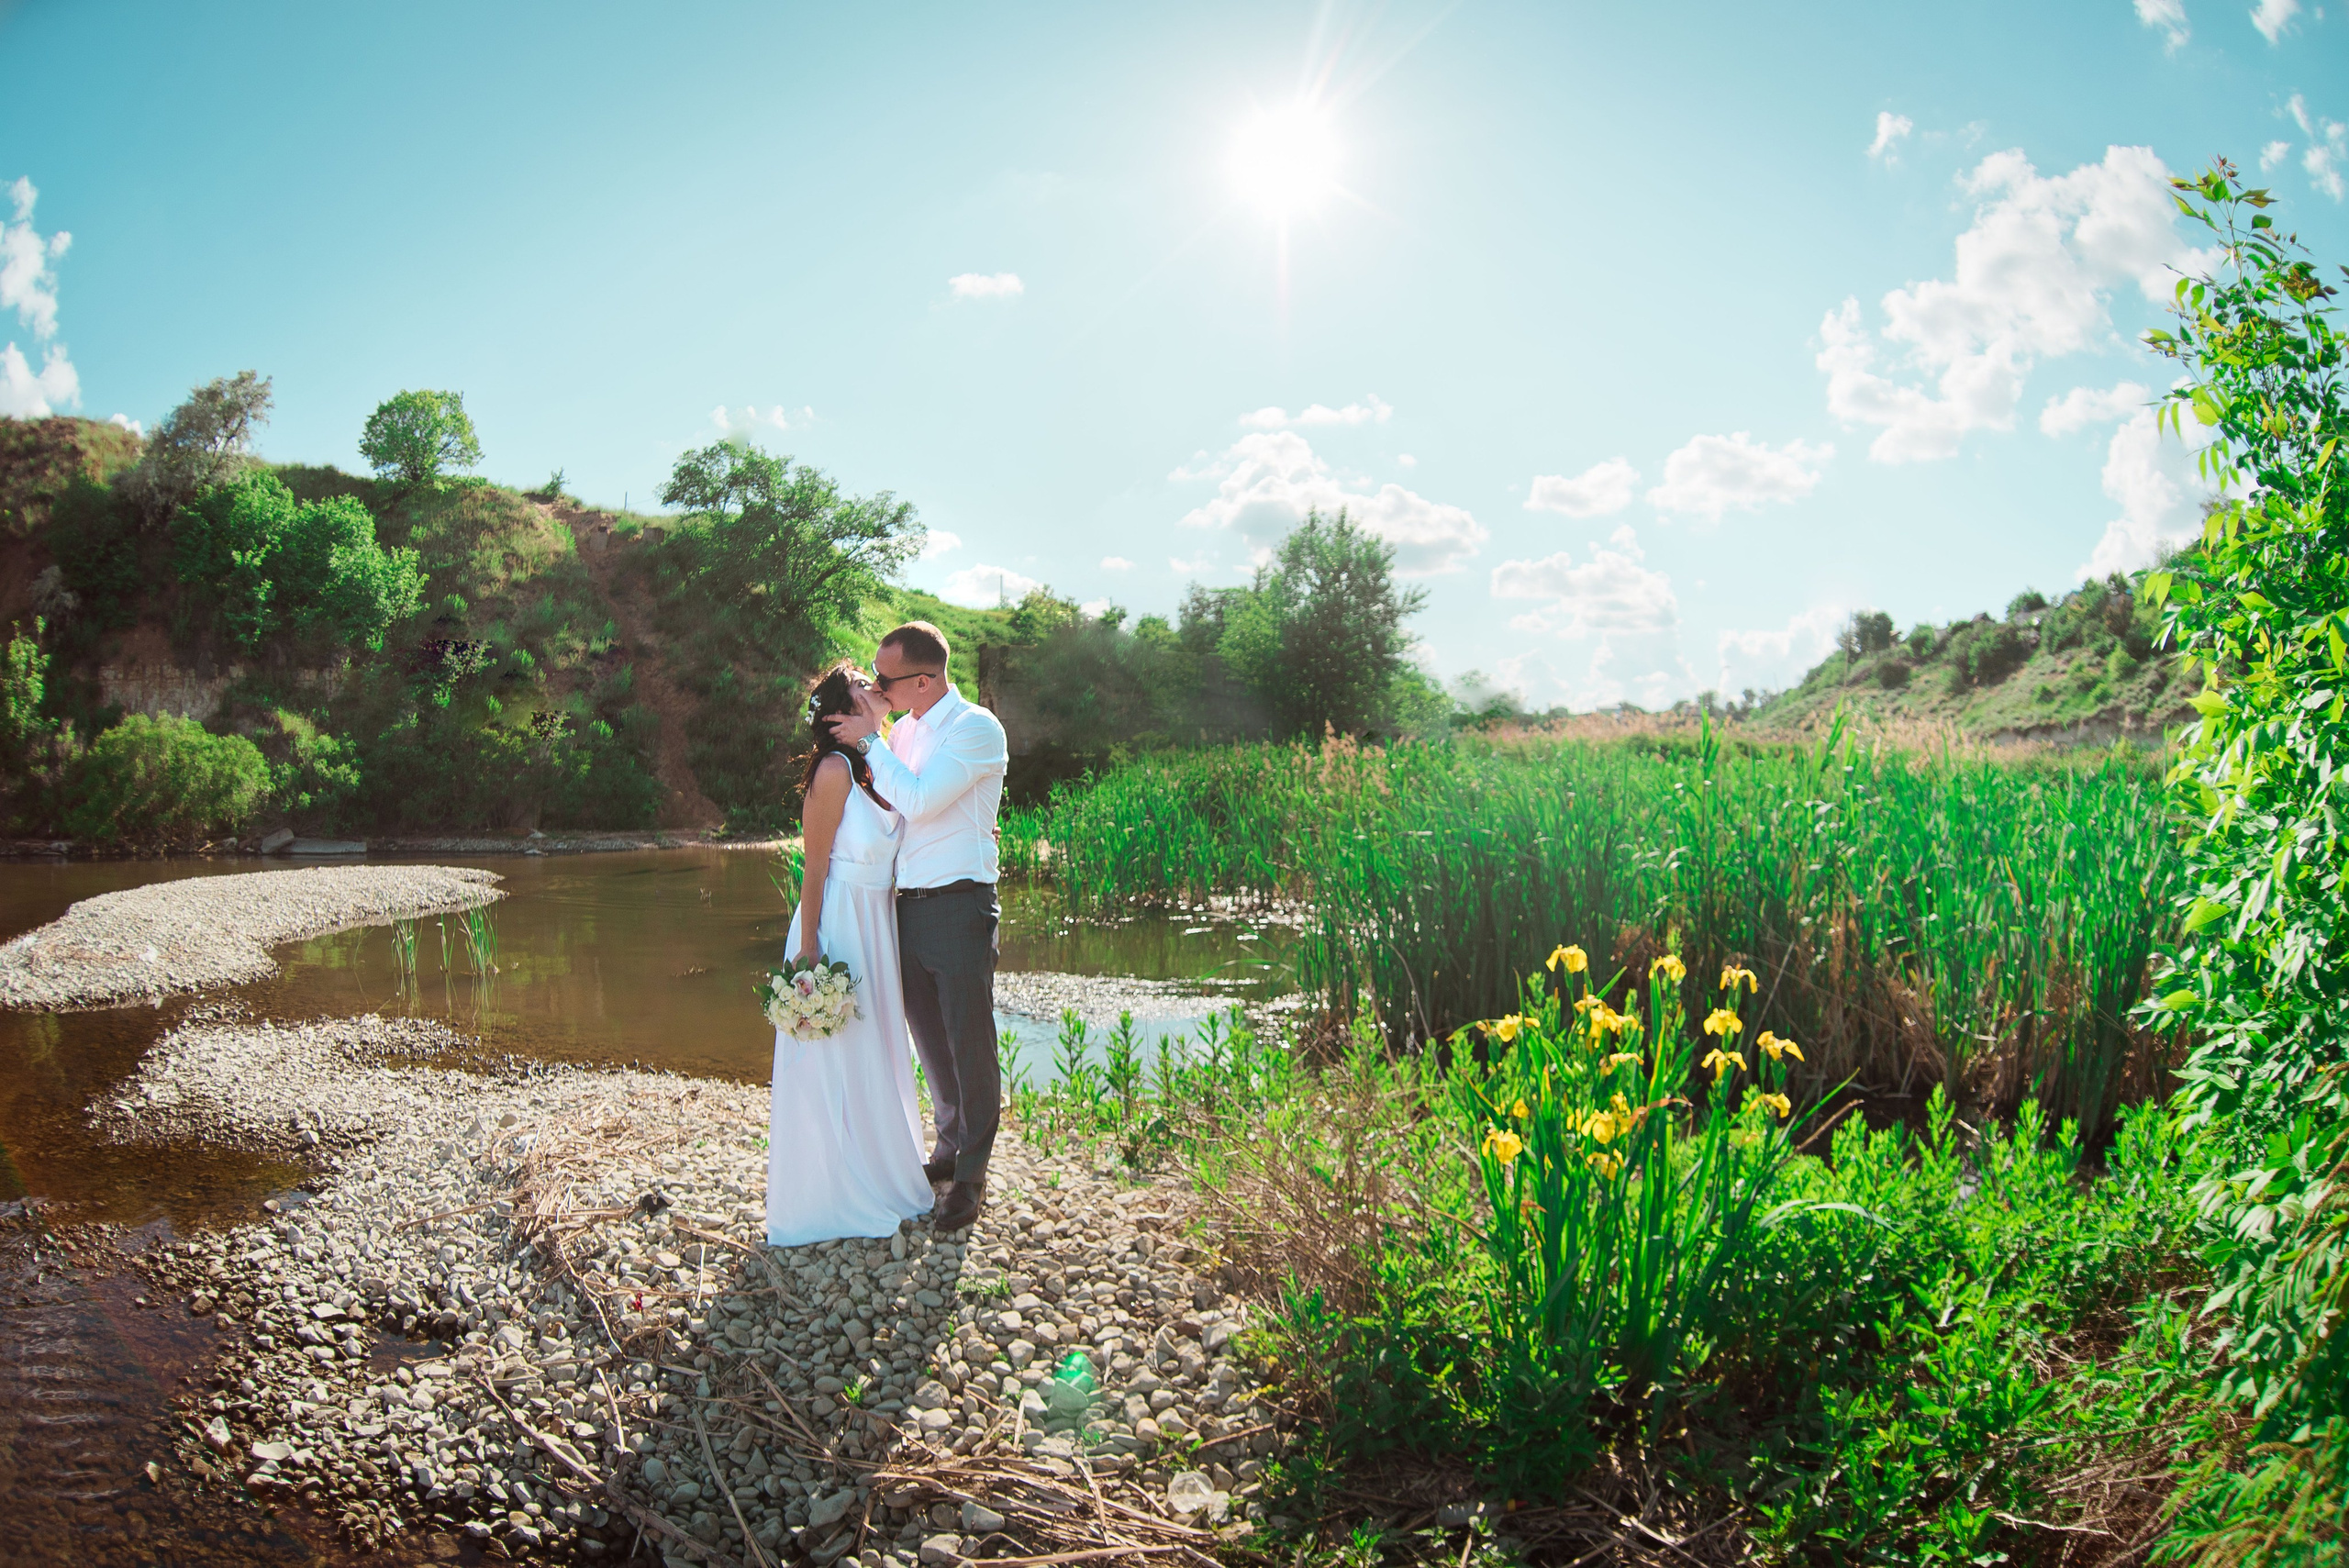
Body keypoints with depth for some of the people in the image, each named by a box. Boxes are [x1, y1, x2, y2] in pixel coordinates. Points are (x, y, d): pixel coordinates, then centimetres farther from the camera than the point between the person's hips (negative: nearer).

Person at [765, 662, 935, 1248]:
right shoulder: (836, 769, -15)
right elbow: (814, 867, -16)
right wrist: (809, 949, -18)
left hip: (876, 926, 8)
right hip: (836, 925, -8)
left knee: (875, 1055, 18)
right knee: (835, 1062, 2)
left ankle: (879, 1175, 32)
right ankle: (835, 1194, 15)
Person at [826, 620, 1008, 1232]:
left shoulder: (977, 728, -12)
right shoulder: (903, 729, 10)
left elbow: (918, 800, -21)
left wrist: (870, 741, -13)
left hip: (958, 905, -7)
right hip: (907, 902, 7)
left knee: (969, 1042, 0)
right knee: (929, 1036, 17)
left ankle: (971, 1176, 11)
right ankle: (950, 1145, 34)